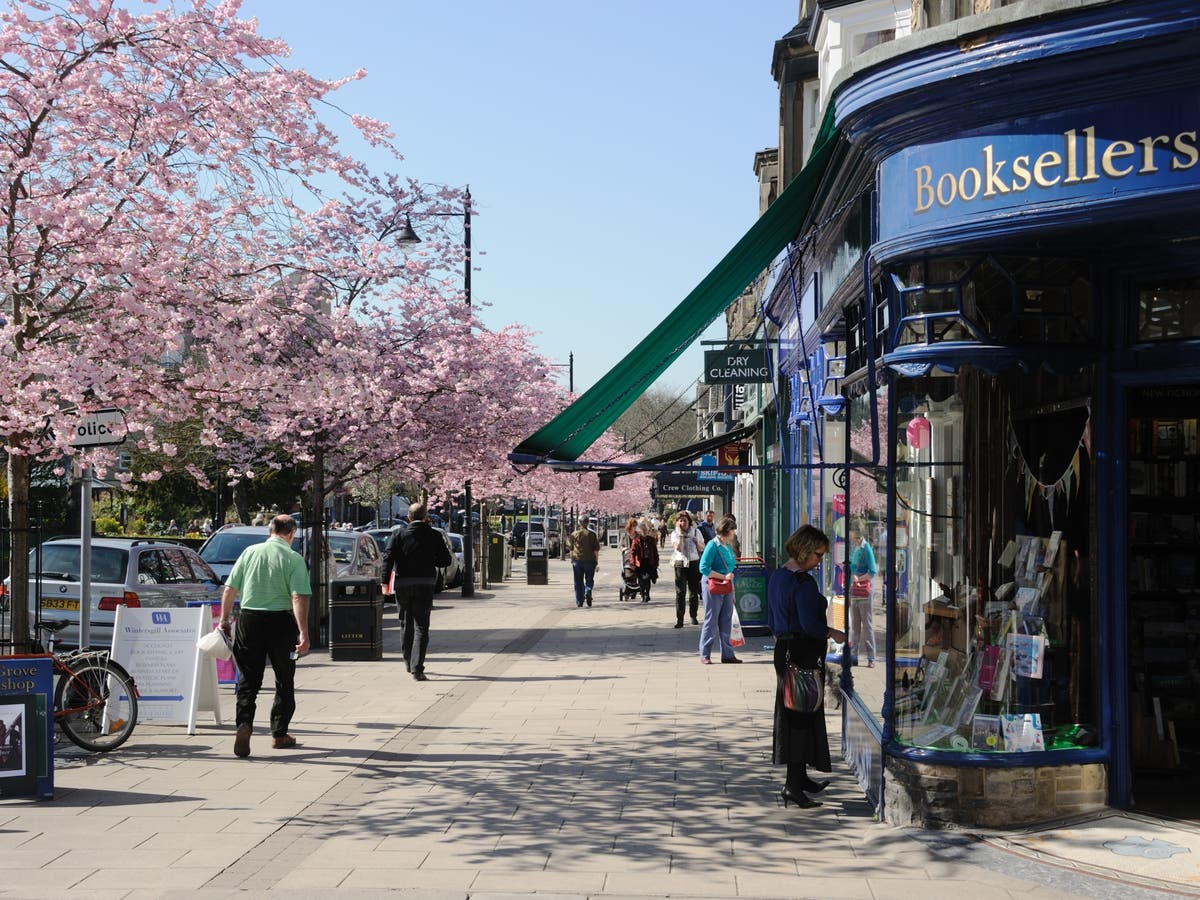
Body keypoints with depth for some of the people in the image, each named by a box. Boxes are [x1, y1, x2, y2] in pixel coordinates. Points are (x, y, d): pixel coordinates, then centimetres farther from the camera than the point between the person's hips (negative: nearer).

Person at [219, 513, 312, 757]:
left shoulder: (250, 552, 4)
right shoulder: (293, 558, -6)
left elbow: (229, 589, 5)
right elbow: (299, 597, -15)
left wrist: (225, 619, 14)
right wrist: (303, 633, -18)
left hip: (249, 619, 2)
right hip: (280, 621, -2)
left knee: (248, 680, 7)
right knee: (284, 681, 14)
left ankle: (244, 724, -16)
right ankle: (279, 734, 19)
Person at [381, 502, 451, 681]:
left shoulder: (400, 535, -1)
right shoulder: (434, 536, -1)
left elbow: (388, 558, -8)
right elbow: (445, 560, 3)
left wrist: (385, 581, -6)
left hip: (402, 585, 1)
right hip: (424, 585, -1)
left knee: (407, 625, 18)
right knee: (421, 628, -2)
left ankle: (409, 662, 32)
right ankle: (417, 669, -13)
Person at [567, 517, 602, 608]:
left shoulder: (573, 534, 6)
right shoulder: (592, 534, -1)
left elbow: (571, 549, 10)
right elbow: (596, 550, -1)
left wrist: (572, 561, 19)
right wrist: (596, 561, 6)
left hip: (577, 560, 1)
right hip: (589, 560, -1)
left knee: (578, 582, 8)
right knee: (589, 579, 12)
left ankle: (579, 602, 6)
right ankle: (588, 592, -17)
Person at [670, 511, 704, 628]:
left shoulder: (696, 531, 7)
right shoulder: (675, 534, 1)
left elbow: (702, 549, 9)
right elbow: (678, 548, -14)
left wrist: (696, 541, -10)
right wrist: (680, 534, -14)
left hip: (694, 563, 2)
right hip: (680, 563, -2)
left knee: (694, 591, 7)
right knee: (680, 592, -8)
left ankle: (693, 616, 21)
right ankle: (679, 619, -10)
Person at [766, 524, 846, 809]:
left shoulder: (777, 577, 10)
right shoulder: (804, 583, -19)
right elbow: (810, 624, -24)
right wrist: (833, 633, -8)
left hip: (784, 651, 9)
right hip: (804, 655, -9)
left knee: (791, 715, 16)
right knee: (805, 715, -4)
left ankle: (800, 778, 28)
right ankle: (793, 785, -4)